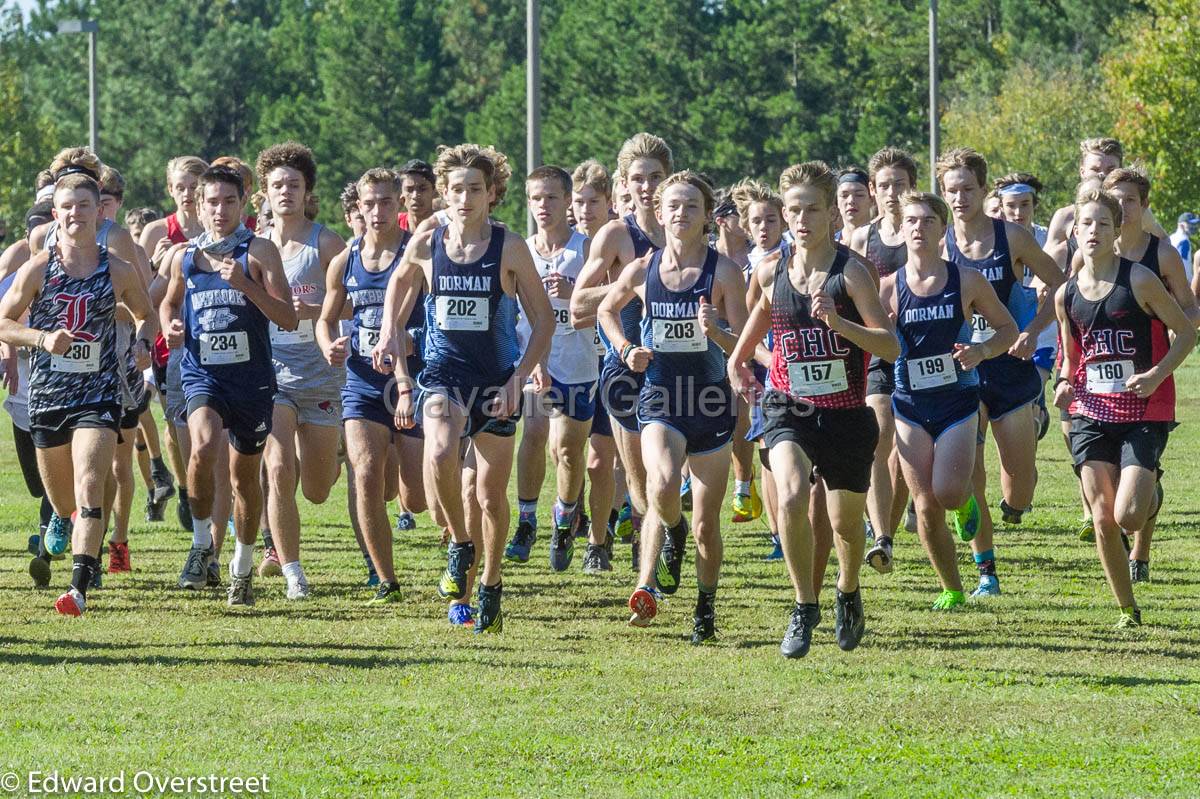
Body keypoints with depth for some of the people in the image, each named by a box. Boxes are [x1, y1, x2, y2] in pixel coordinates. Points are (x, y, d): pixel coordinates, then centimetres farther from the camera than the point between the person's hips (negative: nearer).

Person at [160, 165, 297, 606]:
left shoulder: (259, 251, -3)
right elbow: (169, 302, 25)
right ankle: (202, 543, -10)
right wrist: (171, 327, 3)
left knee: (245, 476, 10)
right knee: (203, 446, -28)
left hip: (251, 378, -1)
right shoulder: (184, 256, 6)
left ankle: (242, 569, 29)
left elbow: (288, 318, -10)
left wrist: (244, 284, -21)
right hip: (201, 375, 1)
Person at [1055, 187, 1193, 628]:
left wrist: (1157, 375, -17)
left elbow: (1187, 332, -4)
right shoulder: (1066, 295, 5)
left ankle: (1151, 493, 22)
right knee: (1102, 520, -4)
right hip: (1091, 414, 4)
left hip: (1145, 414, -4)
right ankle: (1128, 611, 12)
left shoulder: (1139, 280, -9)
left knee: (1128, 517, -15)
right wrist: (1065, 385, -3)